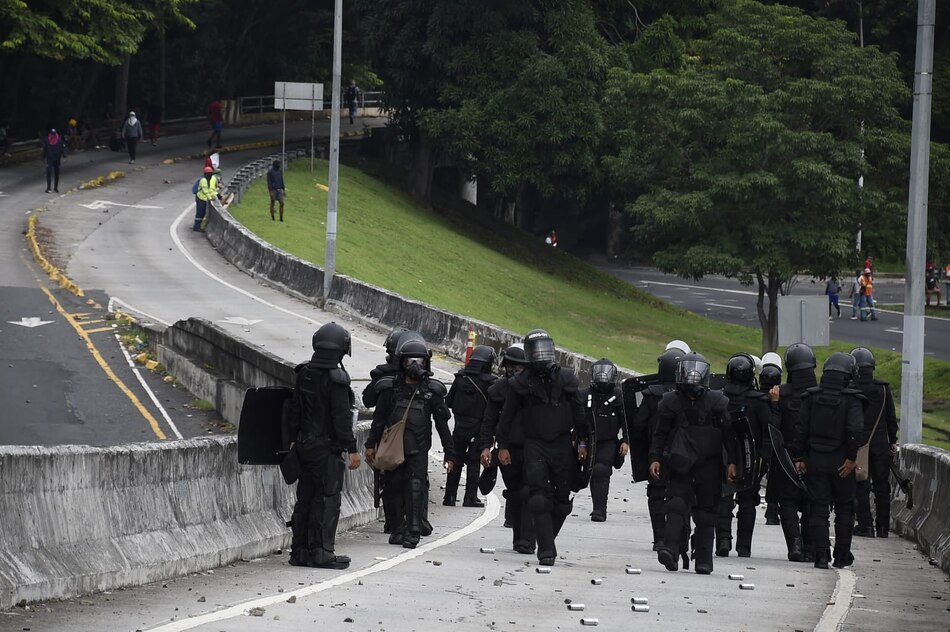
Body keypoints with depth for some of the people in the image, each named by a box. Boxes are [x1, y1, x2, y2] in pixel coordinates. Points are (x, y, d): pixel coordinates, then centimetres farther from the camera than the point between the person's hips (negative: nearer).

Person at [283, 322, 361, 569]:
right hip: (328, 447, -8)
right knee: (328, 498, -3)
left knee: (306, 497, 13)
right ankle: (321, 552, -4)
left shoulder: (304, 374, 7)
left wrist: (293, 439, 24)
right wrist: (351, 449, -14)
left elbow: (293, 410, 15)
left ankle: (300, 550, 16)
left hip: (305, 446, 8)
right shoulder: (335, 378, -17)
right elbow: (342, 418, -18)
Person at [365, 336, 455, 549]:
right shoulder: (390, 388, 4)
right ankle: (397, 529, 20)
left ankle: (413, 533, -9)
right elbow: (378, 418, 10)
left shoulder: (431, 391, 2)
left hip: (418, 451, -2)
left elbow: (442, 424, 6)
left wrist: (449, 454, 4)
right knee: (395, 488, 6)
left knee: (415, 488, -10)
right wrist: (371, 445, 6)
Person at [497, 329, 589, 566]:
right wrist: (502, 446, 4)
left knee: (562, 500, 4)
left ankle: (548, 537, 25)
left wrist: (582, 442, 5)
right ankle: (546, 550, -14)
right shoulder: (521, 383, 1)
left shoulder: (565, 379, 5)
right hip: (535, 446, -2)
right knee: (539, 499, -12)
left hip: (562, 446, 2)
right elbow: (507, 417, 7)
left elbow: (579, 412, 9)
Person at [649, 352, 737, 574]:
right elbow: (660, 434, 11)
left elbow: (728, 434, 4)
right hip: (681, 466, 0)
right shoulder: (671, 402, 6)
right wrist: (655, 458, 0)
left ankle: (704, 561, 5)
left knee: (706, 514, 2)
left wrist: (732, 462, -2)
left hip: (709, 466, 0)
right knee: (677, 507, -15)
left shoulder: (717, 402, 3)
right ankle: (670, 550, -27)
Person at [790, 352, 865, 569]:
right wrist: (851, 457, -11)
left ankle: (821, 554, -5)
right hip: (841, 462, -2)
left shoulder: (811, 397, 0)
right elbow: (855, 430, -18)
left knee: (819, 508, 4)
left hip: (815, 461, 2)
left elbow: (801, 429, 0)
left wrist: (798, 457, 4)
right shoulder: (851, 399, -8)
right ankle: (842, 555, 16)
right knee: (844, 508, 13)